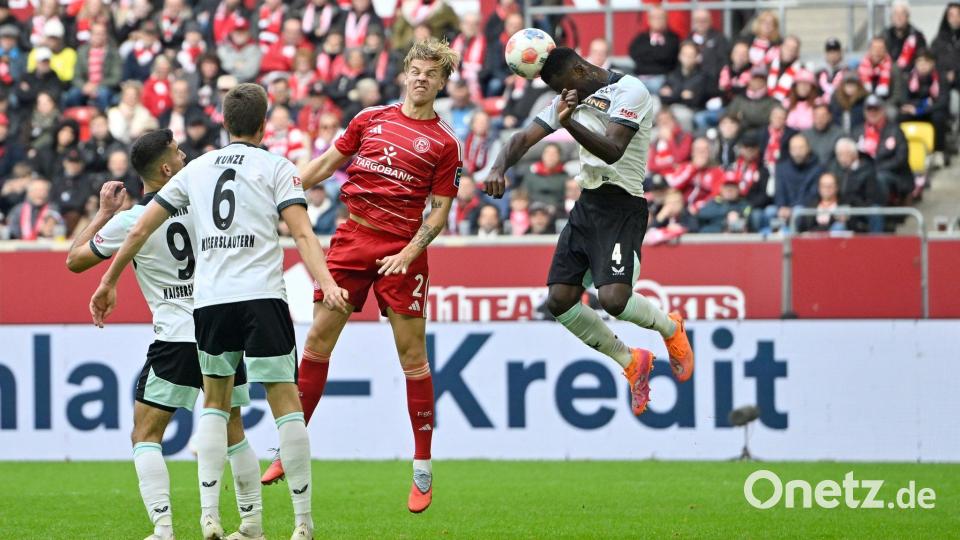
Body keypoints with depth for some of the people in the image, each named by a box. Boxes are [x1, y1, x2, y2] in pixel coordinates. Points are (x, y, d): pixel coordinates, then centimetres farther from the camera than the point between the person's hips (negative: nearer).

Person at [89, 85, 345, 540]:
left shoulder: (197, 169, 17)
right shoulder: (276, 167, 6)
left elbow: (140, 229, 19)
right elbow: (302, 233, -9)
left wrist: (109, 281, 29)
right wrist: (327, 284, -17)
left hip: (209, 300, 4)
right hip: (262, 297, -4)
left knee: (214, 403, 17)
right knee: (285, 401, 1)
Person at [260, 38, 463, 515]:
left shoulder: (444, 144, 1)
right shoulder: (370, 119, 9)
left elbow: (440, 210, 1)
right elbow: (327, 163, 16)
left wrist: (409, 252, -11)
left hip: (402, 251, -3)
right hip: (353, 238, 3)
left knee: (412, 354, -3)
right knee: (318, 339, 0)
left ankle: (423, 469, 4)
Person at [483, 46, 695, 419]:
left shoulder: (629, 91, -13)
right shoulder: (571, 100, 11)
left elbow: (612, 151, -26)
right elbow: (525, 138, 6)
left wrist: (570, 122, -42)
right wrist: (499, 168, -14)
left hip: (622, 208, -8)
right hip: (587, 204, 8)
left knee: (613, 298, -23)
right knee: (560, 301, 0)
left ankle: (670, 329, 11)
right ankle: (632, 364, 18)